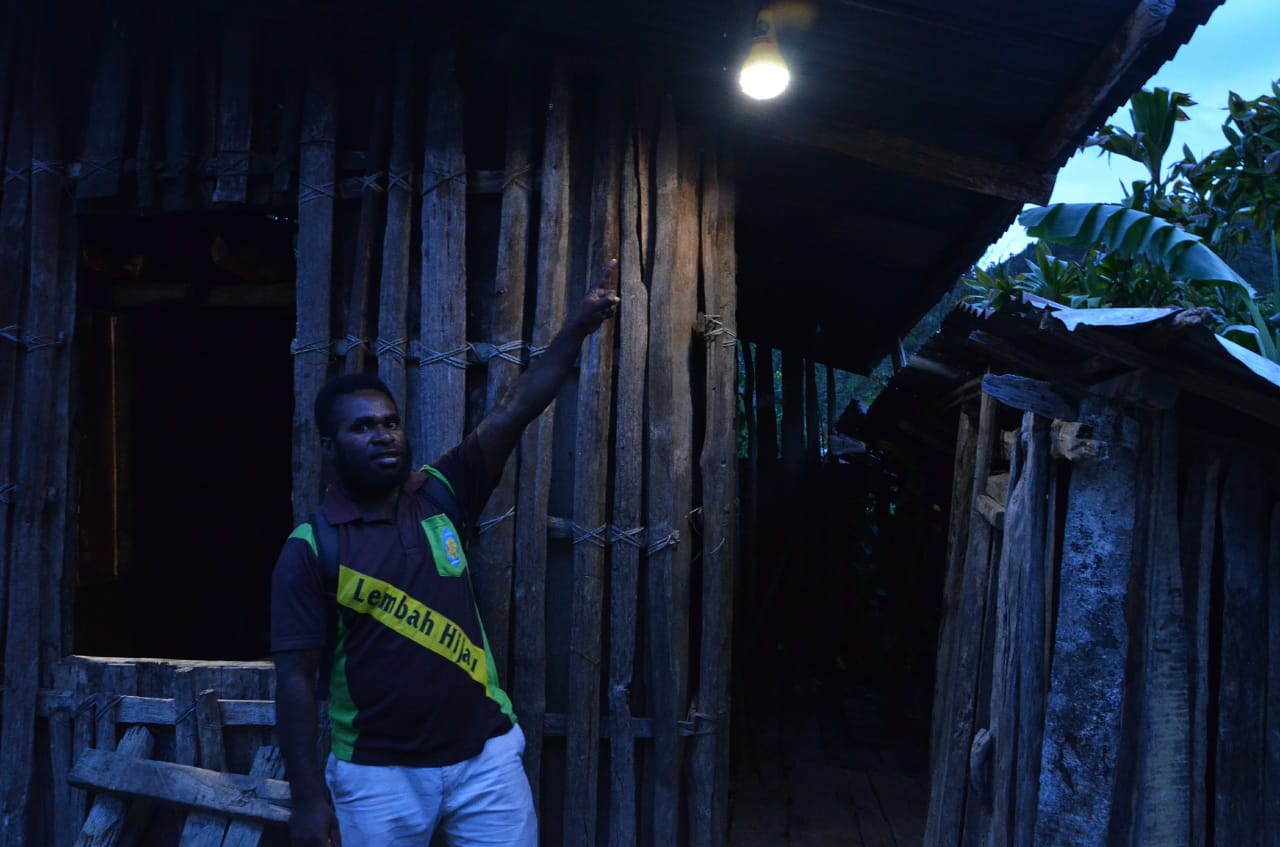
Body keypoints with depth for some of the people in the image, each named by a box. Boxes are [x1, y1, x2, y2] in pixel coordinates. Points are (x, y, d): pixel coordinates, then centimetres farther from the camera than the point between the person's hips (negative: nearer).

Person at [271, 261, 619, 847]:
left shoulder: (439, 495, 1)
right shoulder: (310, 549, -8)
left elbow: (516, 409, -6)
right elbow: (296, 679, -9)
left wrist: (575, 330, -16)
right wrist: (307, 799, -13)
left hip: (485, 754, 3)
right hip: (377, 773, -2)